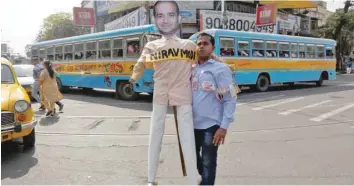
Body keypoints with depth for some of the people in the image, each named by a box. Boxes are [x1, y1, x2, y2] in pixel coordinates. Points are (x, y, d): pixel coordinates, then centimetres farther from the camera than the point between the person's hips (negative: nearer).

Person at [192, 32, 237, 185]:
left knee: (208, 162, 4)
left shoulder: (221, 69, -7)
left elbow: (230, 99, -10)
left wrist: (224, 127, -16)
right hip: (192, 124, 6)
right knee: (193, 156, 22)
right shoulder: (191, 69, 8)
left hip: (211, 125, -6)